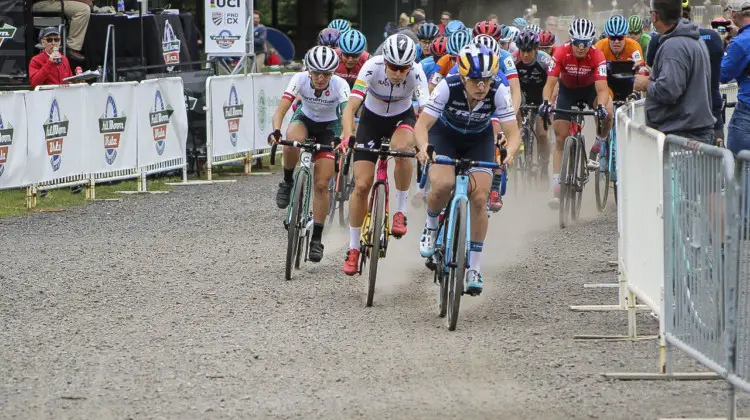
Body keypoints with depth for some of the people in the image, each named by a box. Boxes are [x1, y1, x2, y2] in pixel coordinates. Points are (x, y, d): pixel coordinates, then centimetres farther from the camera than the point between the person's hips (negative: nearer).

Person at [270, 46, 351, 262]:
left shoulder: (340, 85, -29)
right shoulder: (300, 79, -26)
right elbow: (281, 108, -34)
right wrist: (276, 130, -53)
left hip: (329, 126, -1)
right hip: (305, 119, 1)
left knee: (321, 185, -9)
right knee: (292, 141, -38)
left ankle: (316, 238, 2)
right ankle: (288, 182, -10)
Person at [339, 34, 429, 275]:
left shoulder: (416, 74, -29)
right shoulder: (372, 68, -30)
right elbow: (351, 106, -36)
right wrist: (347, 136, -53)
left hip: (402, 118, 0)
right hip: (372, 118, 0)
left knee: (402, 148, -36)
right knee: (362, 185, -6)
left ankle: (400, 210, -15)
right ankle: (353, 248, 9)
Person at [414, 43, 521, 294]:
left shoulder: (499, 92, -29)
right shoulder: (448, 87, -33)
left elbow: (513, 133, -30)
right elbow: (422, 125, -31)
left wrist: (509, 153, -52)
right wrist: (423, 148, -52)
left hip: (479, 140, 1)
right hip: (445, 135, -1)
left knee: (479, 198, -14)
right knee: (443, 184, -29)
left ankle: (475, 267, -2)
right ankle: (431, 225, 4)